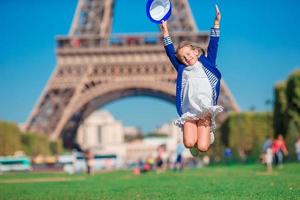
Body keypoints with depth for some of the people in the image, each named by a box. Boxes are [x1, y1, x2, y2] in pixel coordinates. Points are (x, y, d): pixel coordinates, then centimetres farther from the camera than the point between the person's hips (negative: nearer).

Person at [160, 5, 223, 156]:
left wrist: (216, 22, 1)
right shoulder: (182, 70, 19)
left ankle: (208, 133, 18)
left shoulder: (206, 64, 15)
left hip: (205, 109, -2)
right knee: (189, 143, -21)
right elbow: (170, 53, 15)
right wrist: (165, 31, 9)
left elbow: (213, 45, 9)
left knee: (202, 147, -15)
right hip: (188, 111, 2)